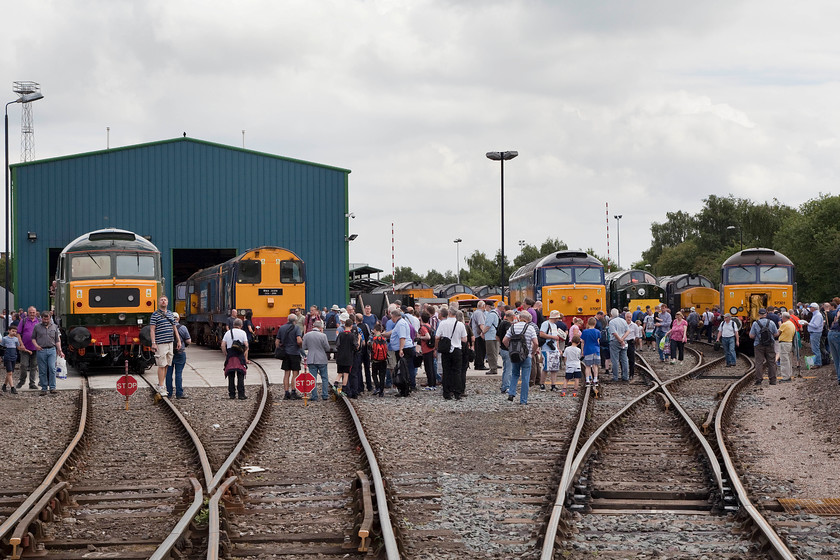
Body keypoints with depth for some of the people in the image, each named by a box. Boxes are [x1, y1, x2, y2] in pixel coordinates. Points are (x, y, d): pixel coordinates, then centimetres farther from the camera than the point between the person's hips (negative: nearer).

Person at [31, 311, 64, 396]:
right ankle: (44, 388, 8)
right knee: (42, 371, 2)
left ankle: (52, 387, -7)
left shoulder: (54, 327, 11)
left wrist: (59, 350, 9)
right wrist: (36, 345, -5)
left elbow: (57, 340, 14)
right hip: (41, 350, 0)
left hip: (52, 350, 0)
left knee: (52, 368, -11)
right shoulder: (37, 327, 7)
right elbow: (33, 338, 13)